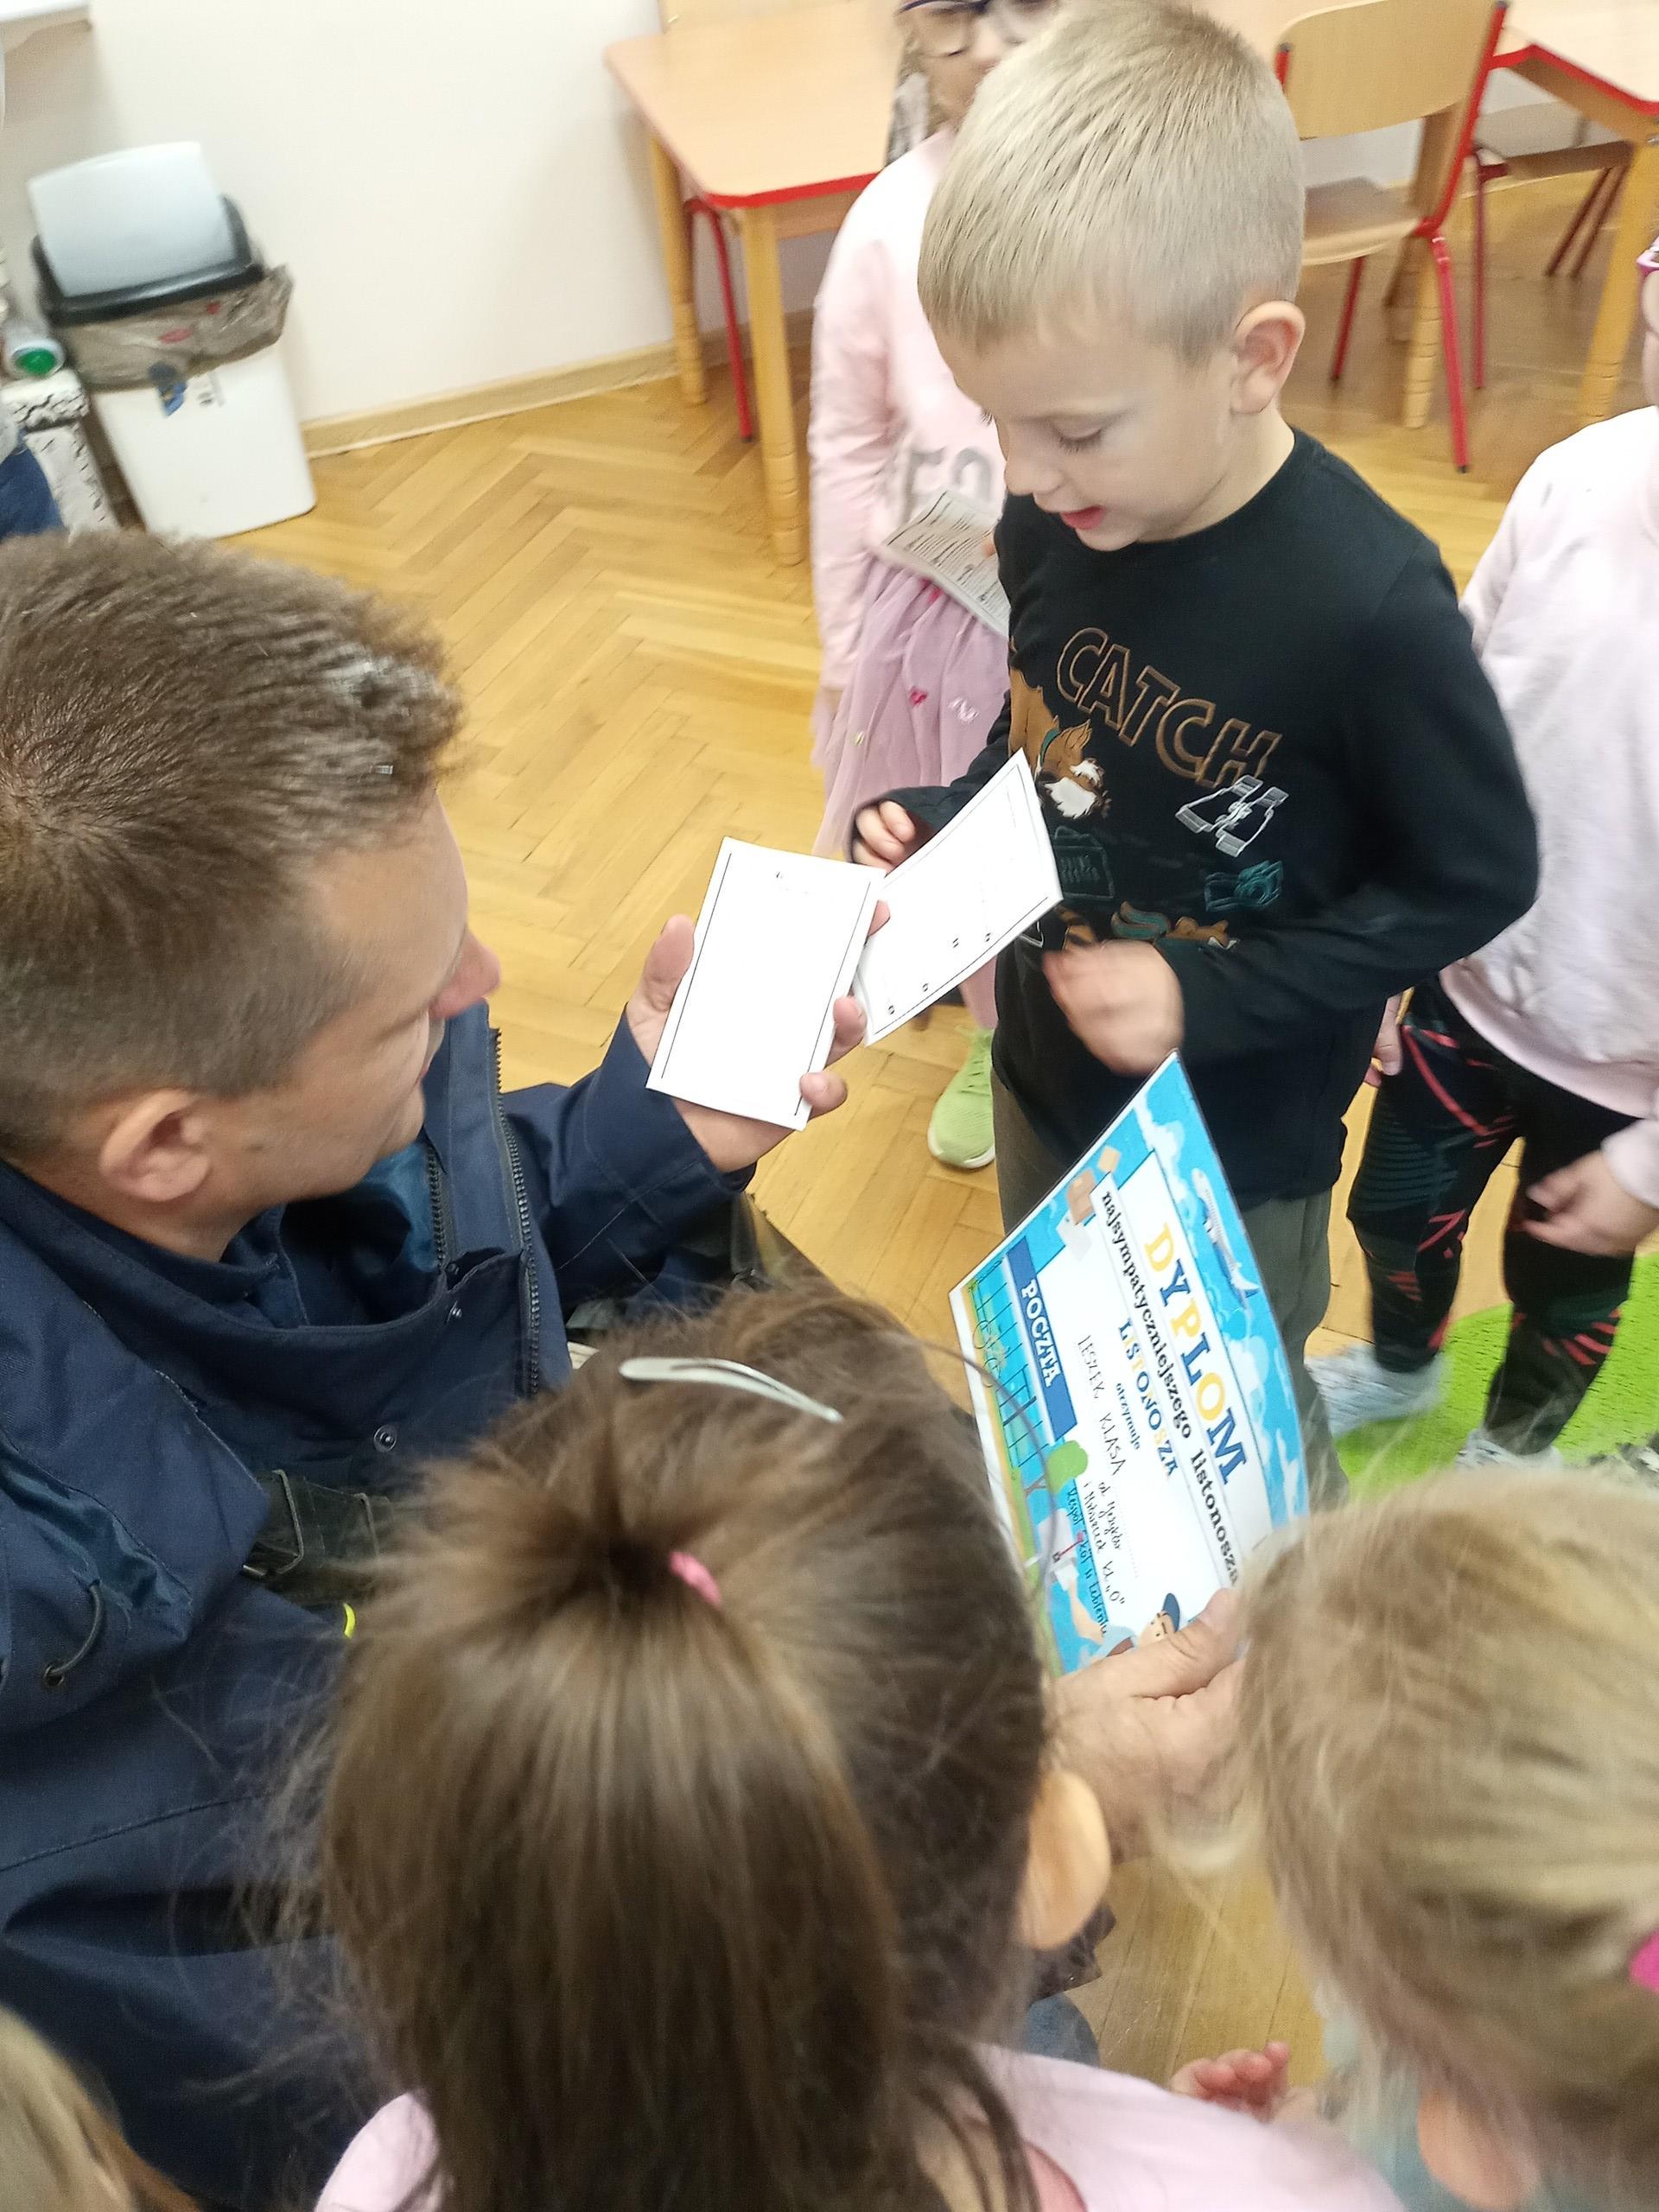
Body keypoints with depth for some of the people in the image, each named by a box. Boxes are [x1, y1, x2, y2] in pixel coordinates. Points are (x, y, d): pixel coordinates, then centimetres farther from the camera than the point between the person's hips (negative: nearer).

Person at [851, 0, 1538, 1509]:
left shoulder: (1367, 603, -30)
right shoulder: (1057, 520, -14)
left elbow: (1480, 878, -18)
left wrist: (1214, 996, -26)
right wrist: (939, 828, -14)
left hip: (1239, 1139, -5)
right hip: (1047, 1078, 6)